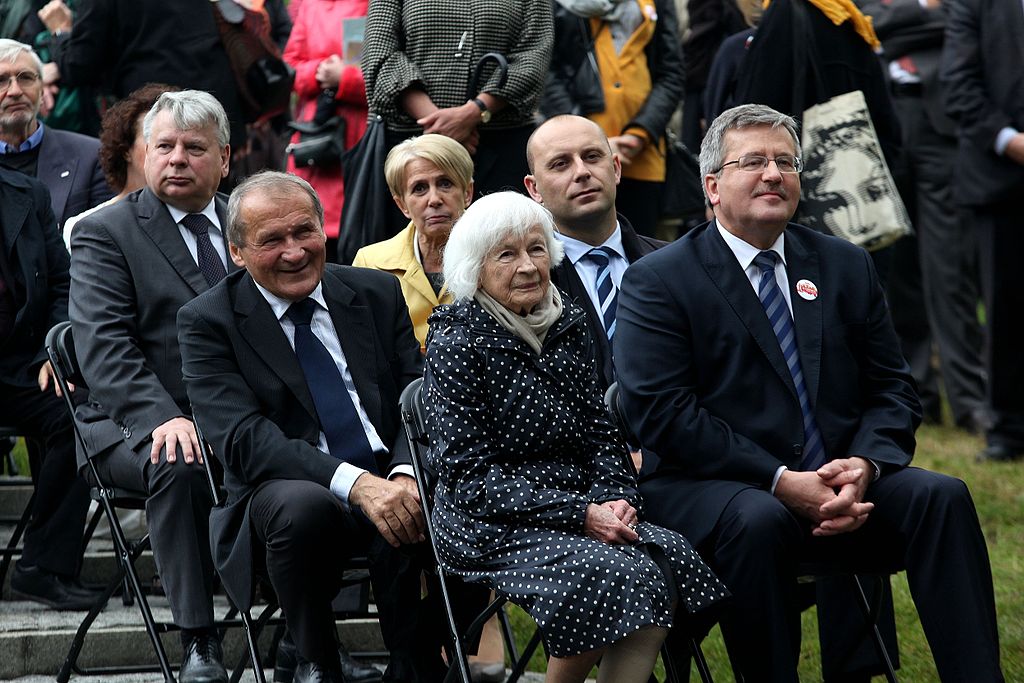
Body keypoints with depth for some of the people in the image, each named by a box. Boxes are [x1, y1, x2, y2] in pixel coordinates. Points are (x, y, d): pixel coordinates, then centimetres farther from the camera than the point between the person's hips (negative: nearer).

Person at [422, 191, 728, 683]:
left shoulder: (567, 324, 11)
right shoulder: (456, 344, -8)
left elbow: (598, 431, 16)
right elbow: (471, 479, -13)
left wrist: (616, 499, -7)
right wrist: (581, 514, -19)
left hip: (579, 507, 6)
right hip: (492, 528, -6)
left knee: (667, 556, -24)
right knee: (617, 575, -29)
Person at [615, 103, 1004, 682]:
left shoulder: (846, 266, 16)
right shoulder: (658, 281, 1)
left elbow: (893, 389, 13)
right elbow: (661, 413, -10)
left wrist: (863, 465, -10)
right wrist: (781, 482, -19)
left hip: (841, 487, 5)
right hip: (709, 491, -4)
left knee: (942, 497, -22)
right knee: (758, 521, -37)